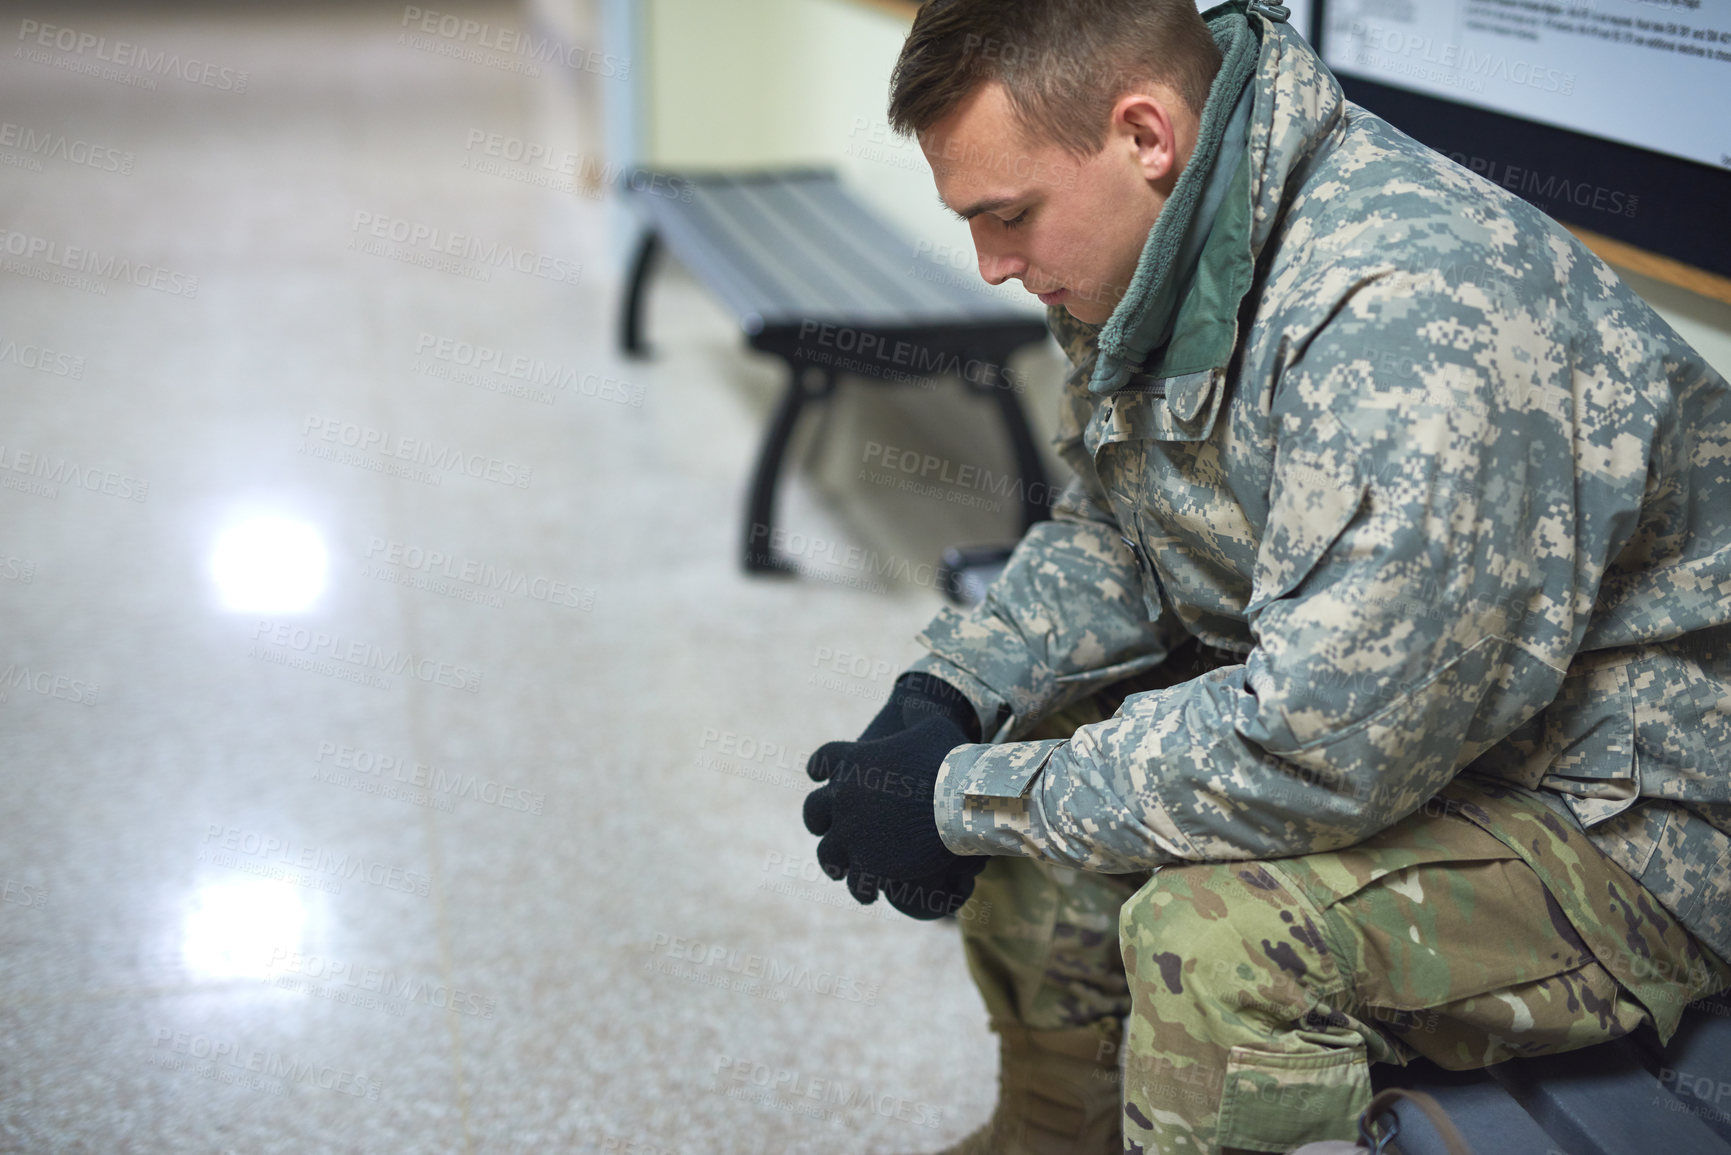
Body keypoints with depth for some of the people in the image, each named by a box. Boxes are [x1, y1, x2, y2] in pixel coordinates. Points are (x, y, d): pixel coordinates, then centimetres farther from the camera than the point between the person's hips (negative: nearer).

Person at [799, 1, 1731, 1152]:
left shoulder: (1411, 316, -32)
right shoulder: (1162, 251, -2)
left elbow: (1319, 750, -34)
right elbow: (1112, 536, 11)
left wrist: (967, 801, -24)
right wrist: (948, 697, -7)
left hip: (1630, 825, -9)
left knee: (1213, 939, -32)